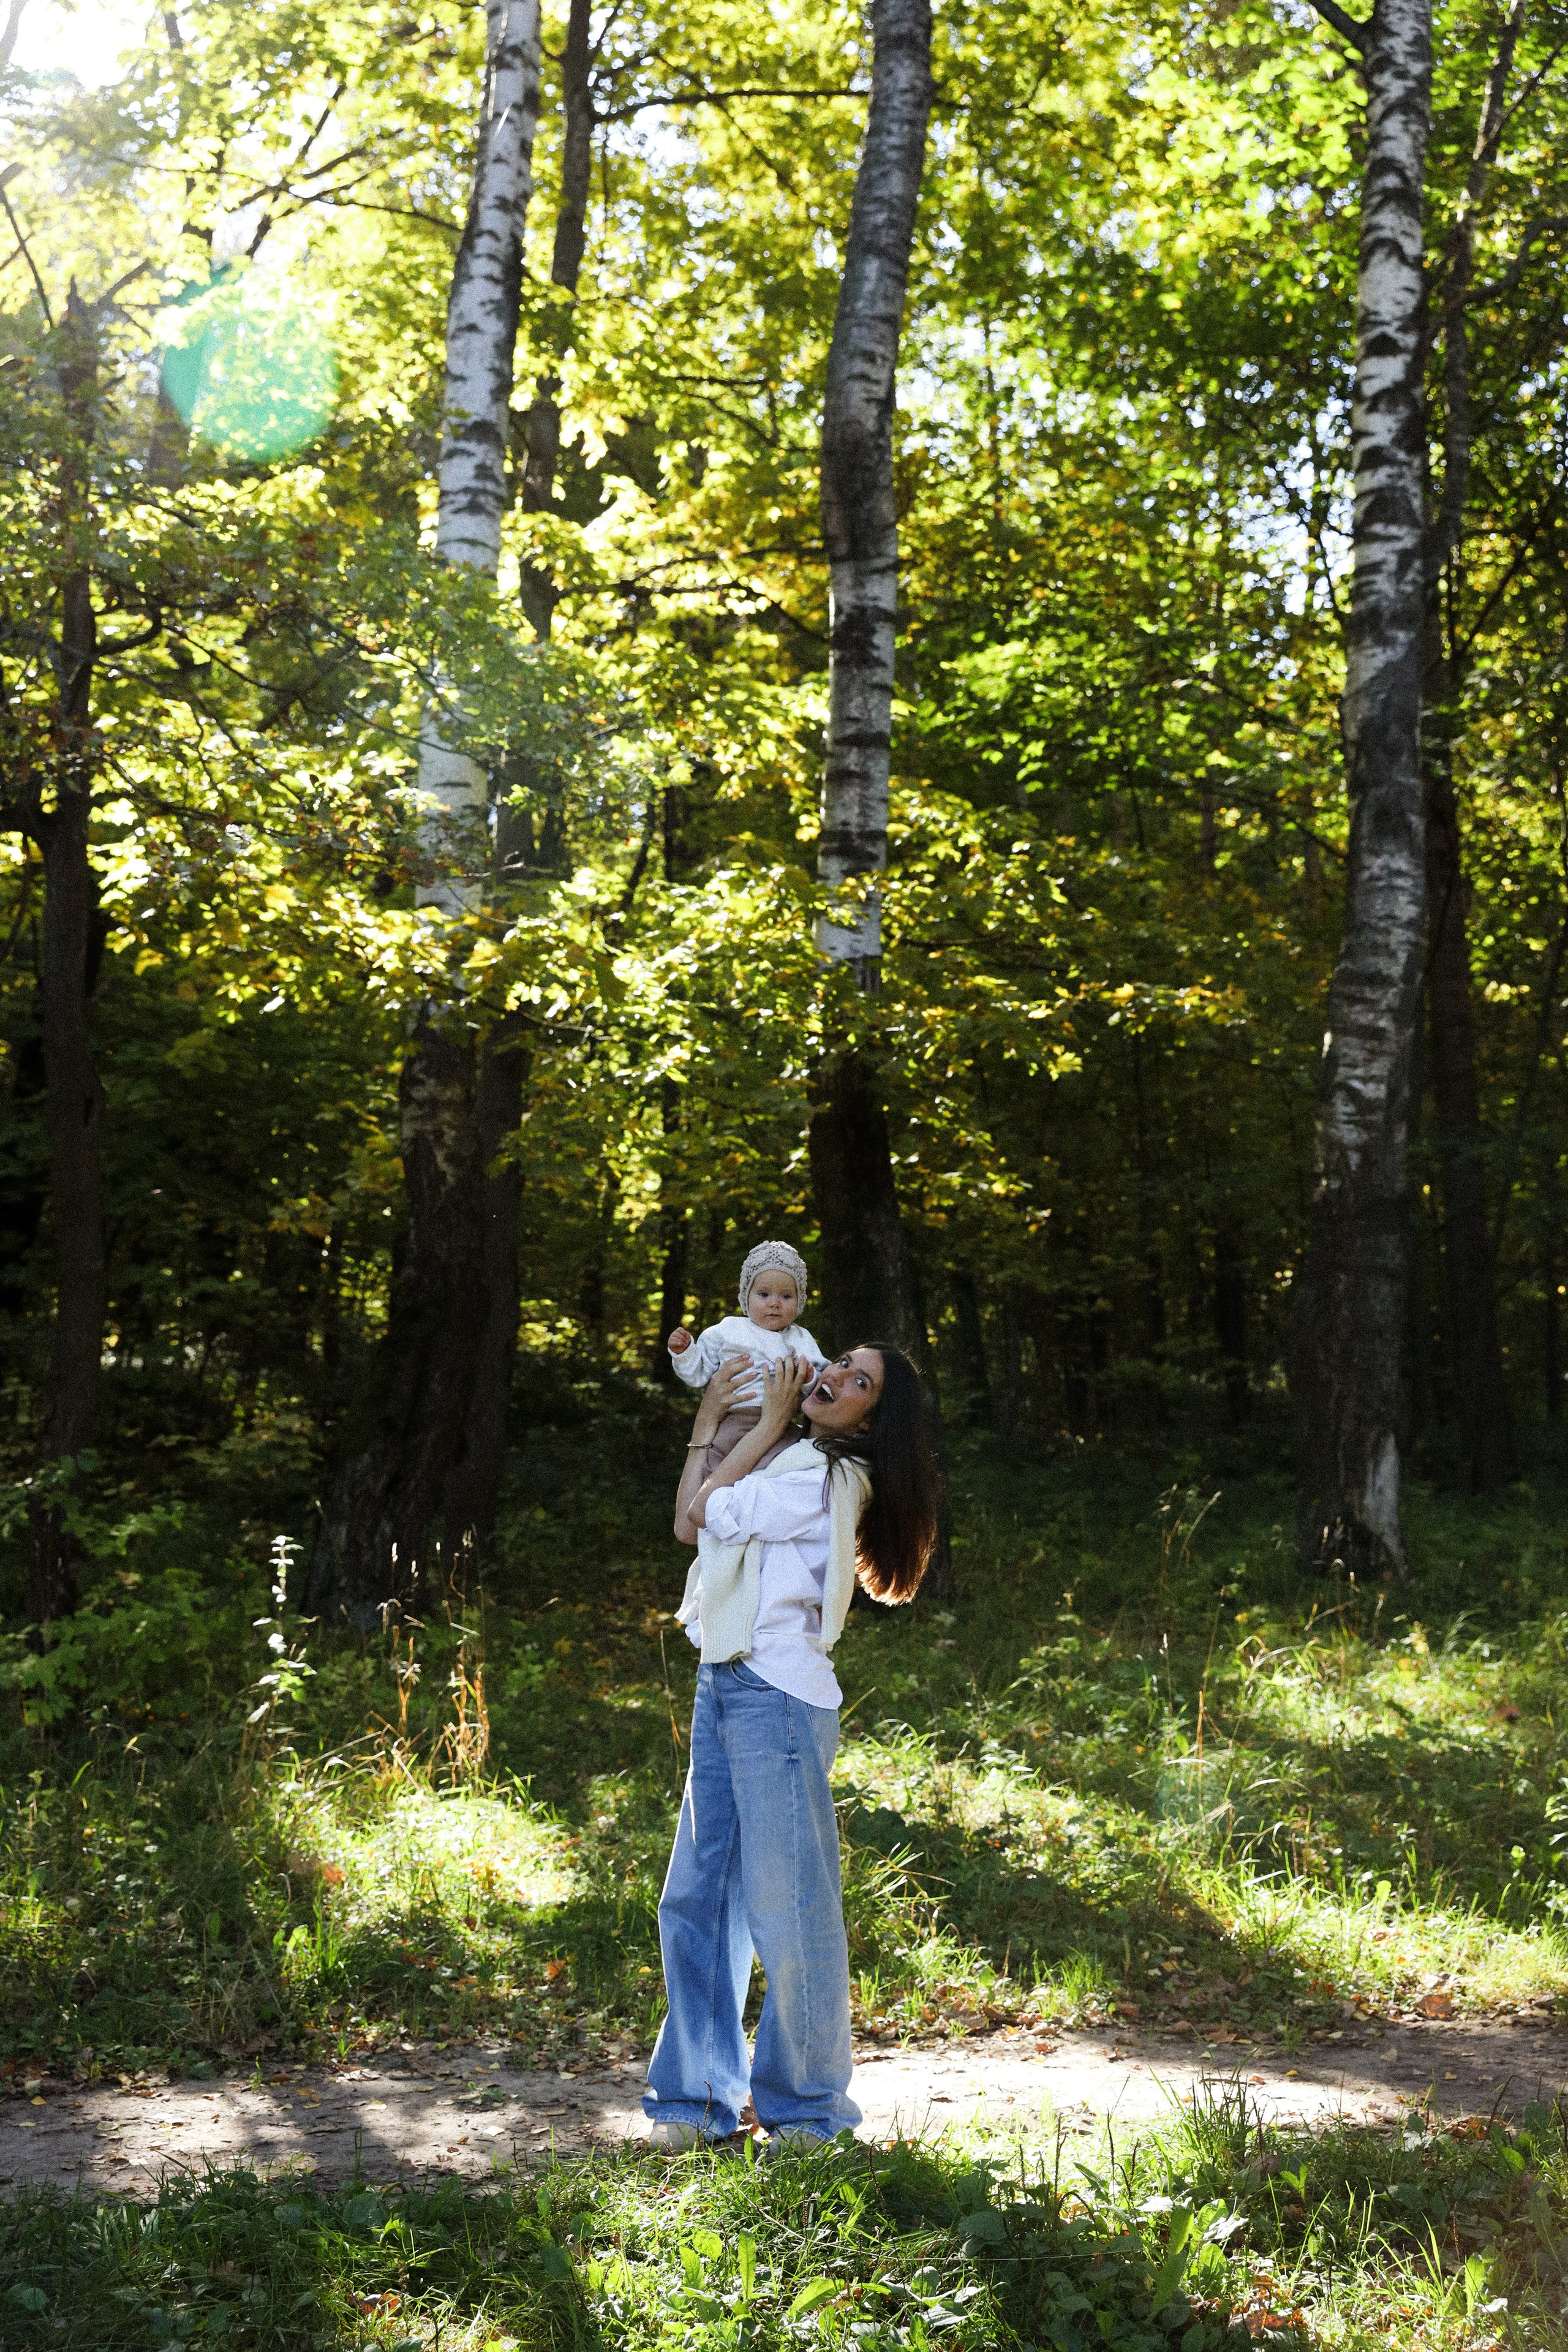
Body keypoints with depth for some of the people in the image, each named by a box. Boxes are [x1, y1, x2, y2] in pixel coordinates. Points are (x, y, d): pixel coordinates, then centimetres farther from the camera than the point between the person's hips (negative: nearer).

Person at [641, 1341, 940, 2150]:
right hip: (722, 1688, 9)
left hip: (777, 1694, -9)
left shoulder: (828, 1475, -8)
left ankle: (807, 2105, 11)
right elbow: (690, 1523, 20)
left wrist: (772, 1419, 2)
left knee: (787, 1900, -2)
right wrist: (707, 1422, 21)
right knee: (696, 1897, 10)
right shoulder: (794, 1466, 19)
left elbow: (707, 1509, -4)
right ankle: (697, 2093, 19)